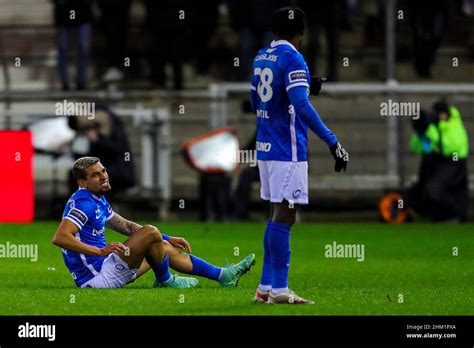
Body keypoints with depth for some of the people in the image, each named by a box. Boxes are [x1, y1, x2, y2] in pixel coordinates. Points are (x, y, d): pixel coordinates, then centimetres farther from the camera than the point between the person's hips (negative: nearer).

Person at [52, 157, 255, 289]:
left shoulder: (98, 201, 15)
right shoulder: (82, 203, -18)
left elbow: (126, 226, 28)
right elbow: (59, 237, -29)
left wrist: (167, 239, 25)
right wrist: (99, 251, -34)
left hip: (104, 267, 11)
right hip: (97, 276, -11)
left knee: (165, 247, 19)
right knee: (151, 233, -18)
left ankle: (223, 276, 26)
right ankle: (165, 281, 7)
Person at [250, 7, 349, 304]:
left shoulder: (262, 57, 13)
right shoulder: (292, 59, -13)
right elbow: (301, 105, -24)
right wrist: (332, 142, -26)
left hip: (265, 146, 8)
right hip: (287, 150, -8)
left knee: (279, 215, 13)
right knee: (284, 216, -7)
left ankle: (266, 287, 12)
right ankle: (279, 290, -8)